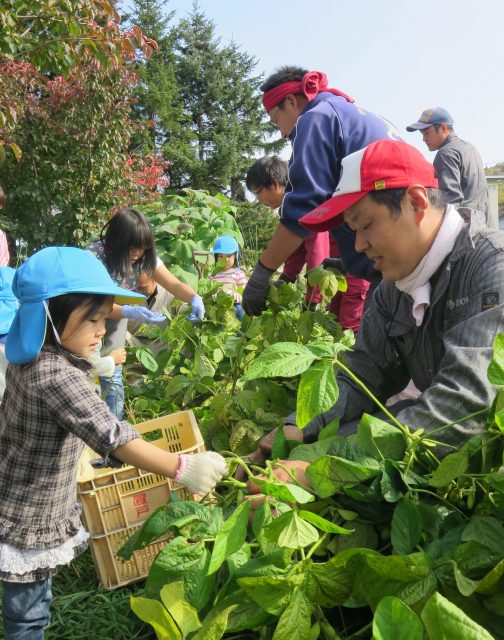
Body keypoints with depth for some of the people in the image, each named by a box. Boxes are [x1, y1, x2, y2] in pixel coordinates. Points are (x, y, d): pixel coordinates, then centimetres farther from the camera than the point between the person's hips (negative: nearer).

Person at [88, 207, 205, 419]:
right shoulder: (95, 256, -27)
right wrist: (129, 312, -46)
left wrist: (195, 298, -34)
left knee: (113, 385, 10)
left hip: (113, 332, 5)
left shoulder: (144, 257, -10)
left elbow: (174, 284, -12)